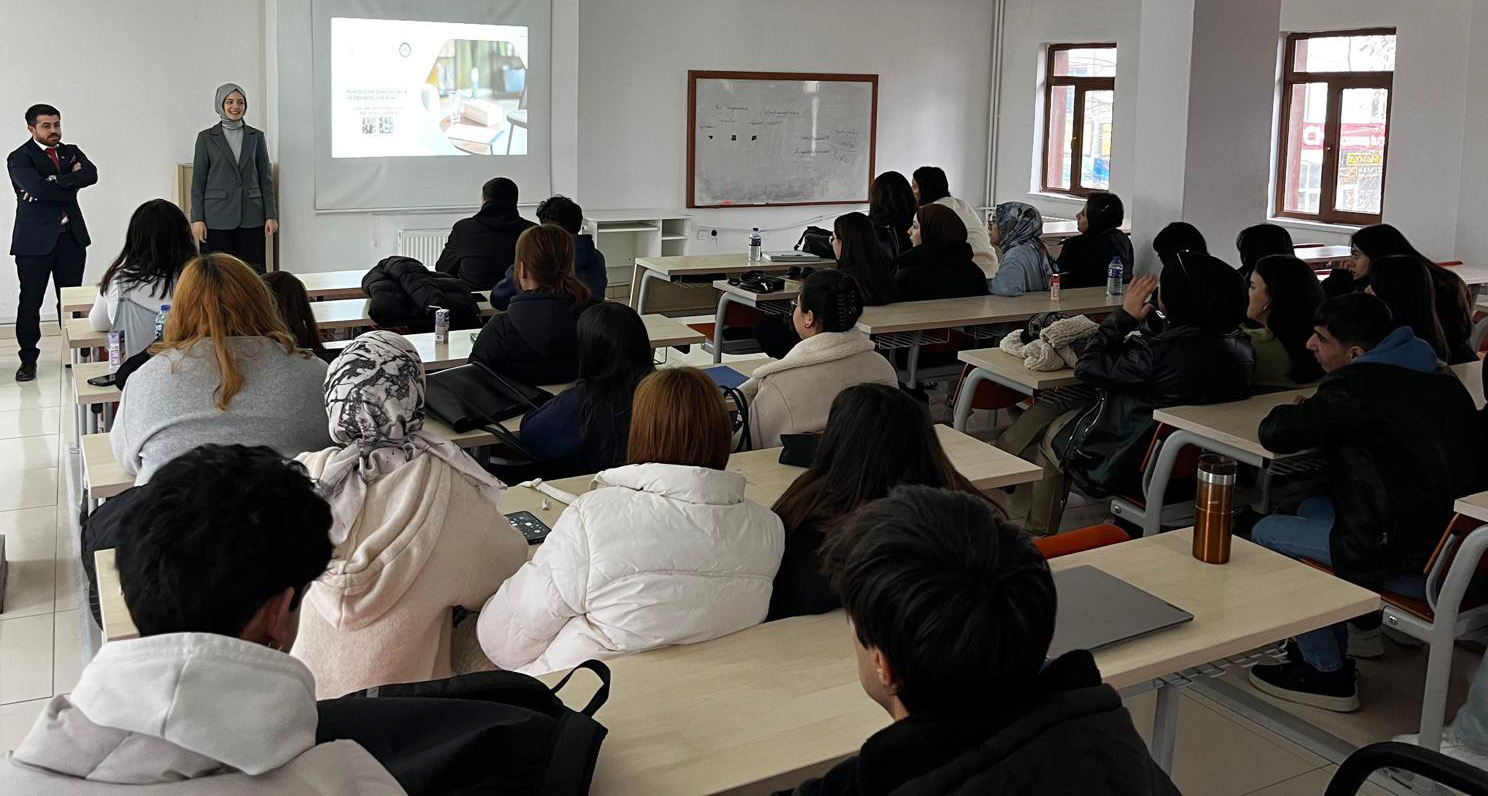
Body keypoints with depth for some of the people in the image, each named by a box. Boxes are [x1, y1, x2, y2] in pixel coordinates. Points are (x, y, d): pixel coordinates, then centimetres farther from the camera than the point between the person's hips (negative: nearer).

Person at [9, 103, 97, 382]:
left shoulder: (71, 151, 12)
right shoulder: (19, 158, -3)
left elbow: (91, 174, -9)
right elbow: (37, 186, -21)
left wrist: (54, 182, -18)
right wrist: (71, 183, -9)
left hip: (71, 237, 4)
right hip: (35, 240, -4)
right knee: (30, 302, 1)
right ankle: (28, 360, 10)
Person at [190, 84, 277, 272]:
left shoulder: (257, 136, 9)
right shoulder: (206, 137, 5)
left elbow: (266, 179, 10)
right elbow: (198, 181, 3)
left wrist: (271, 215, 2)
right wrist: (197, 219, -4)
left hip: (251, 219, 1)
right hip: (217, 218, -1)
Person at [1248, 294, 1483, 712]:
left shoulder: (1360, 386, -18)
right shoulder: (1436, 374, 11)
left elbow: (1274, 434, -14)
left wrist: (1295, 412, 9)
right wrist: (1317, 418, 12)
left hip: (1417, 565, -9)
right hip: (1467, 544, 10)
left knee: (1266, 534, 4)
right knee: (1313, 508, 25)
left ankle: (1327, 674, 11)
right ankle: (1327, 648, 31)